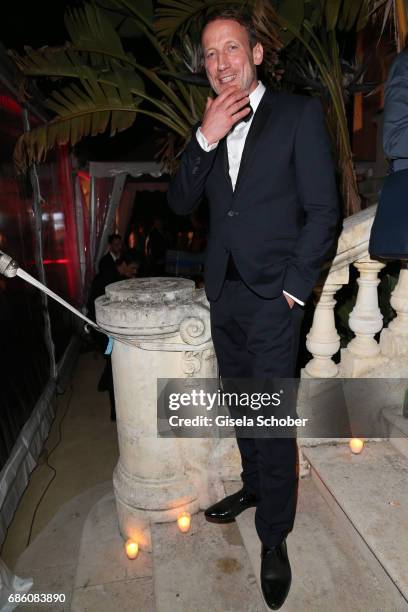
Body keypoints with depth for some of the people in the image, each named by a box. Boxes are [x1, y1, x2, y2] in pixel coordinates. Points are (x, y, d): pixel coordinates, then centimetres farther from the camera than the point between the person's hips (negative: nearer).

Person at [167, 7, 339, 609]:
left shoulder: (300, 113, -1)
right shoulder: (206, 128, 14)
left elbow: (323, 209, -6)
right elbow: (181, 203, 5)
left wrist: (294, 286, -10)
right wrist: (205, 140, -8)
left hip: (273, 295, -5)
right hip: (223, 292, 6)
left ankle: (274, 537, 21)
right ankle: (254, 487, 41)